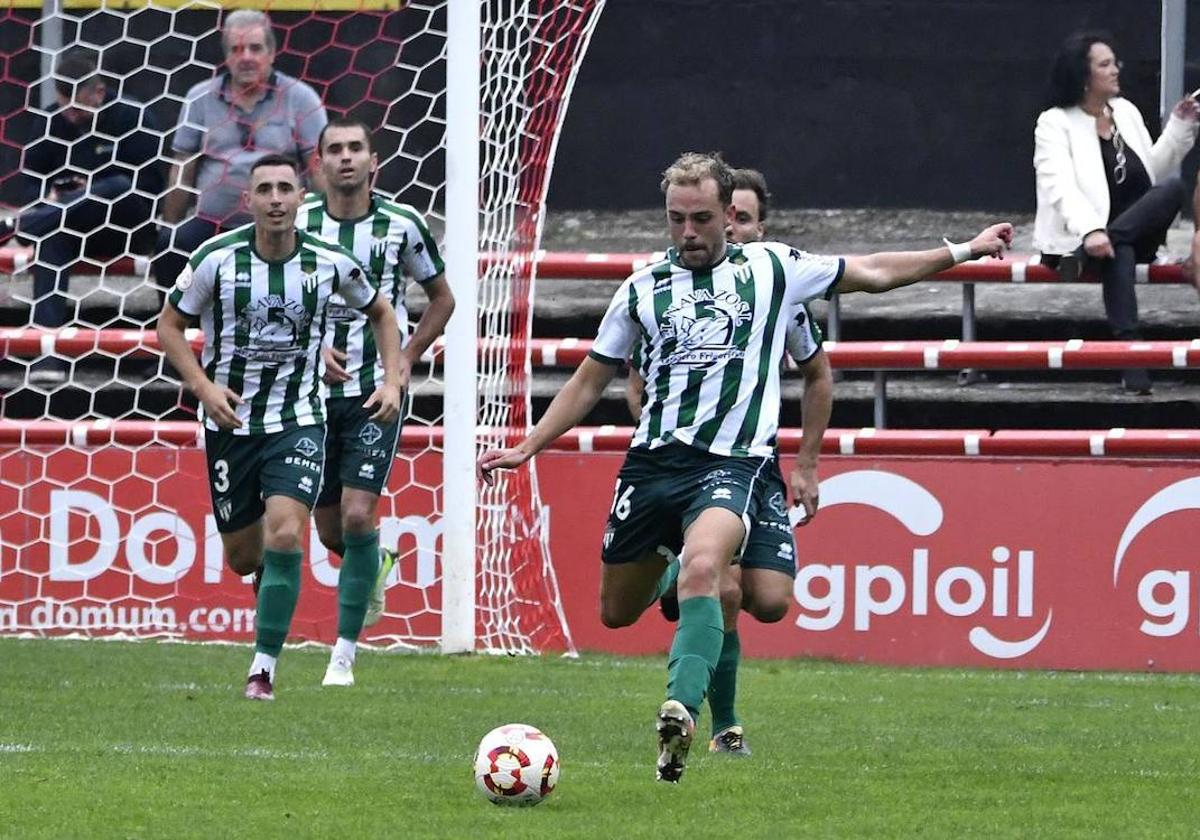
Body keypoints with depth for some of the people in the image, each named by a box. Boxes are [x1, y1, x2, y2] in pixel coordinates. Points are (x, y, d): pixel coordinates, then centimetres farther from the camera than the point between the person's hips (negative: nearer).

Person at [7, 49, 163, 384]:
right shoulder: (53, 122, 8)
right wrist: (49, 195, -9)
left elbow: (148, 186, -9)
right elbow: (30, 177, 13)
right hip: (71, 228, 3)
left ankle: (12, 229, -42)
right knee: (51, 238, -34)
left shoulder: (133, 118, -5)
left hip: (123, 228, -3)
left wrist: (92, 195, -17)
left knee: (121, 186, -36)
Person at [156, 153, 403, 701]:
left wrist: (393, 379, 0)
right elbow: (170, 325, 1)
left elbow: (379, 312, 12)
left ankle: (263, 669, -12)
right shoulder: (217, 258, -12)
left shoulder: (330, 262, -8)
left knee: (284, 536, -21)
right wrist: (204, 387, -13)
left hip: (298, 420, -1)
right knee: (244, 558, 7)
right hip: (230, 421, 1)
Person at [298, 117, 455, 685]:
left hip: (376, 393, -2)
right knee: (329, 529, 8)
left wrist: (408, 355, 0)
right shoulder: (298, 223, -3)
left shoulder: (401, 225, -3)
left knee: (357, 514, -16)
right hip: (316, 390, 2)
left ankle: (344, 653, -6)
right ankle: (377, 565, 45)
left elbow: (441, 298, 12)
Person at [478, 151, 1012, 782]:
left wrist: (963, 251, 15)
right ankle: (670, 567, 47)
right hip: (653, 461, 4)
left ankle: (681, 711, -44)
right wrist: (528, 447, 14)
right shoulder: (643, 288, 11)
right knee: (617, 613, 11)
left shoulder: (772, 269, 8)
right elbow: (590, 380, 19)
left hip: (731, 463, -4)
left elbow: (871, 272, 17)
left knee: (702, 569, -33)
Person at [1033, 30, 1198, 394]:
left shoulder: (1126, 112, 14)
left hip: (1135, 235, 5)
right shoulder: (1055, 123, -5)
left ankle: (1098, 248, -30)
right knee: (1118, 253, -39)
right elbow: (1061, 186, -20)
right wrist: (1090, 229, -37)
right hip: (1076, 238, -5)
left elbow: (1154, 172, 16)